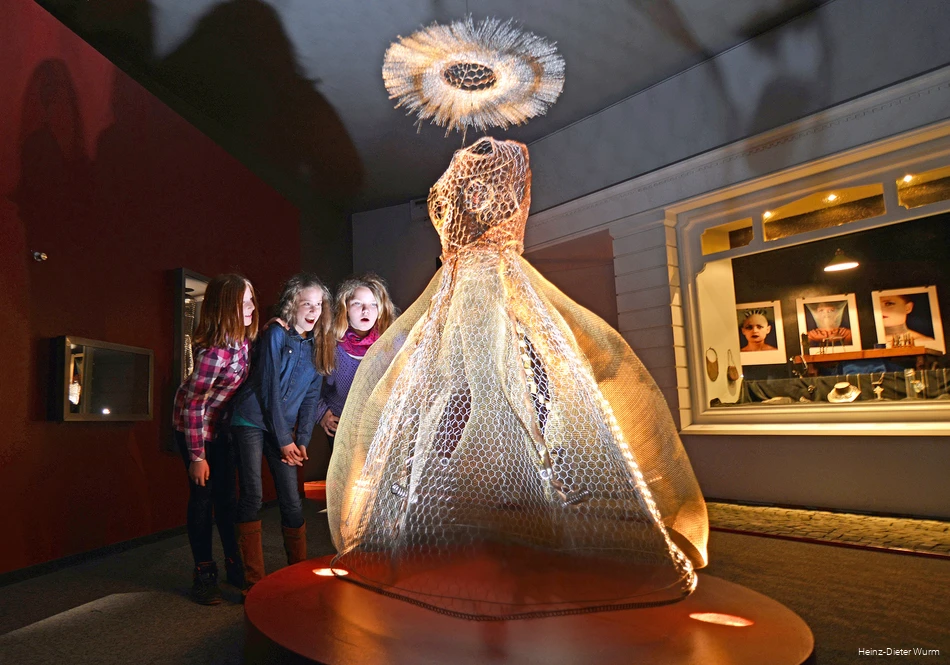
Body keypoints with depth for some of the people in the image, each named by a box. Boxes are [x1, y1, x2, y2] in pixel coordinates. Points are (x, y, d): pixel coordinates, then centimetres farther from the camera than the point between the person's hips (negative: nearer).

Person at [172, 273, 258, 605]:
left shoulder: (243, 337, -10)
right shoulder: (214, 350, -31)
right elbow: (193, 404, -25)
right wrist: (197, 456, -21)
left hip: (223, 423, 6)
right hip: (195, 425, -6)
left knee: (228, 495, 11)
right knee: (203, 495, 2)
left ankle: (235, 566, 24)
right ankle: (204, 574, 18)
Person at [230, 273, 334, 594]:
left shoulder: (317, 344, 5)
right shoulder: (275, 335, -12)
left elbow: (311, 396, 6)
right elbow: (269, 390, -13)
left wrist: (302, 441, -1)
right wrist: (284, 441, -11)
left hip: (284, 428, 5)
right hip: (251, 421, -5)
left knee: (292, 501, 4)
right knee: (253, 495, -8)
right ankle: (253, 580, 2)